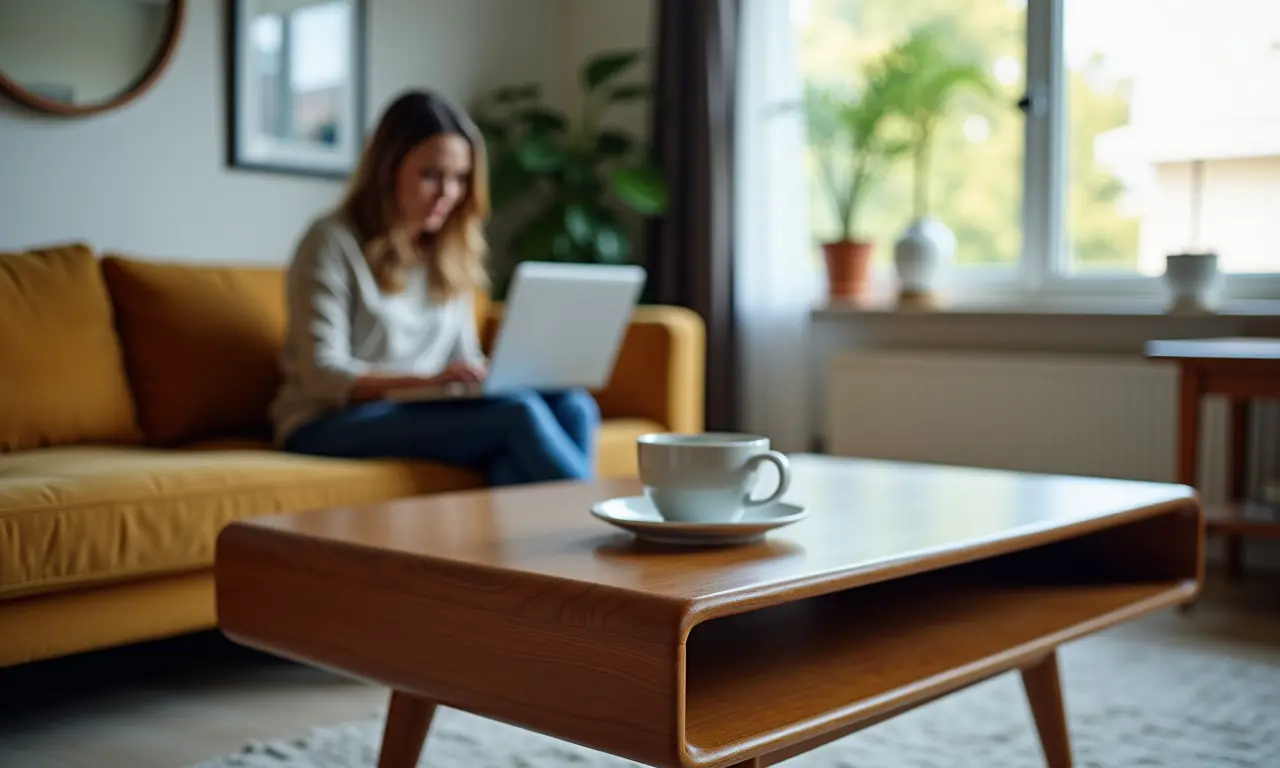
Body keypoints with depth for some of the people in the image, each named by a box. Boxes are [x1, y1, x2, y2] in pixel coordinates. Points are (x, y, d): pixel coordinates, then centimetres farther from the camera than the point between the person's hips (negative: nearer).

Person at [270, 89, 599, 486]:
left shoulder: (451, 250, 16)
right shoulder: (332, 242, -4)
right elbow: (322, 375, -12)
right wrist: (428, 379, -26)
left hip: (424, 410, 6)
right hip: (331, 424, -6)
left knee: (572, 407, -25)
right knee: (518, 412, -31)